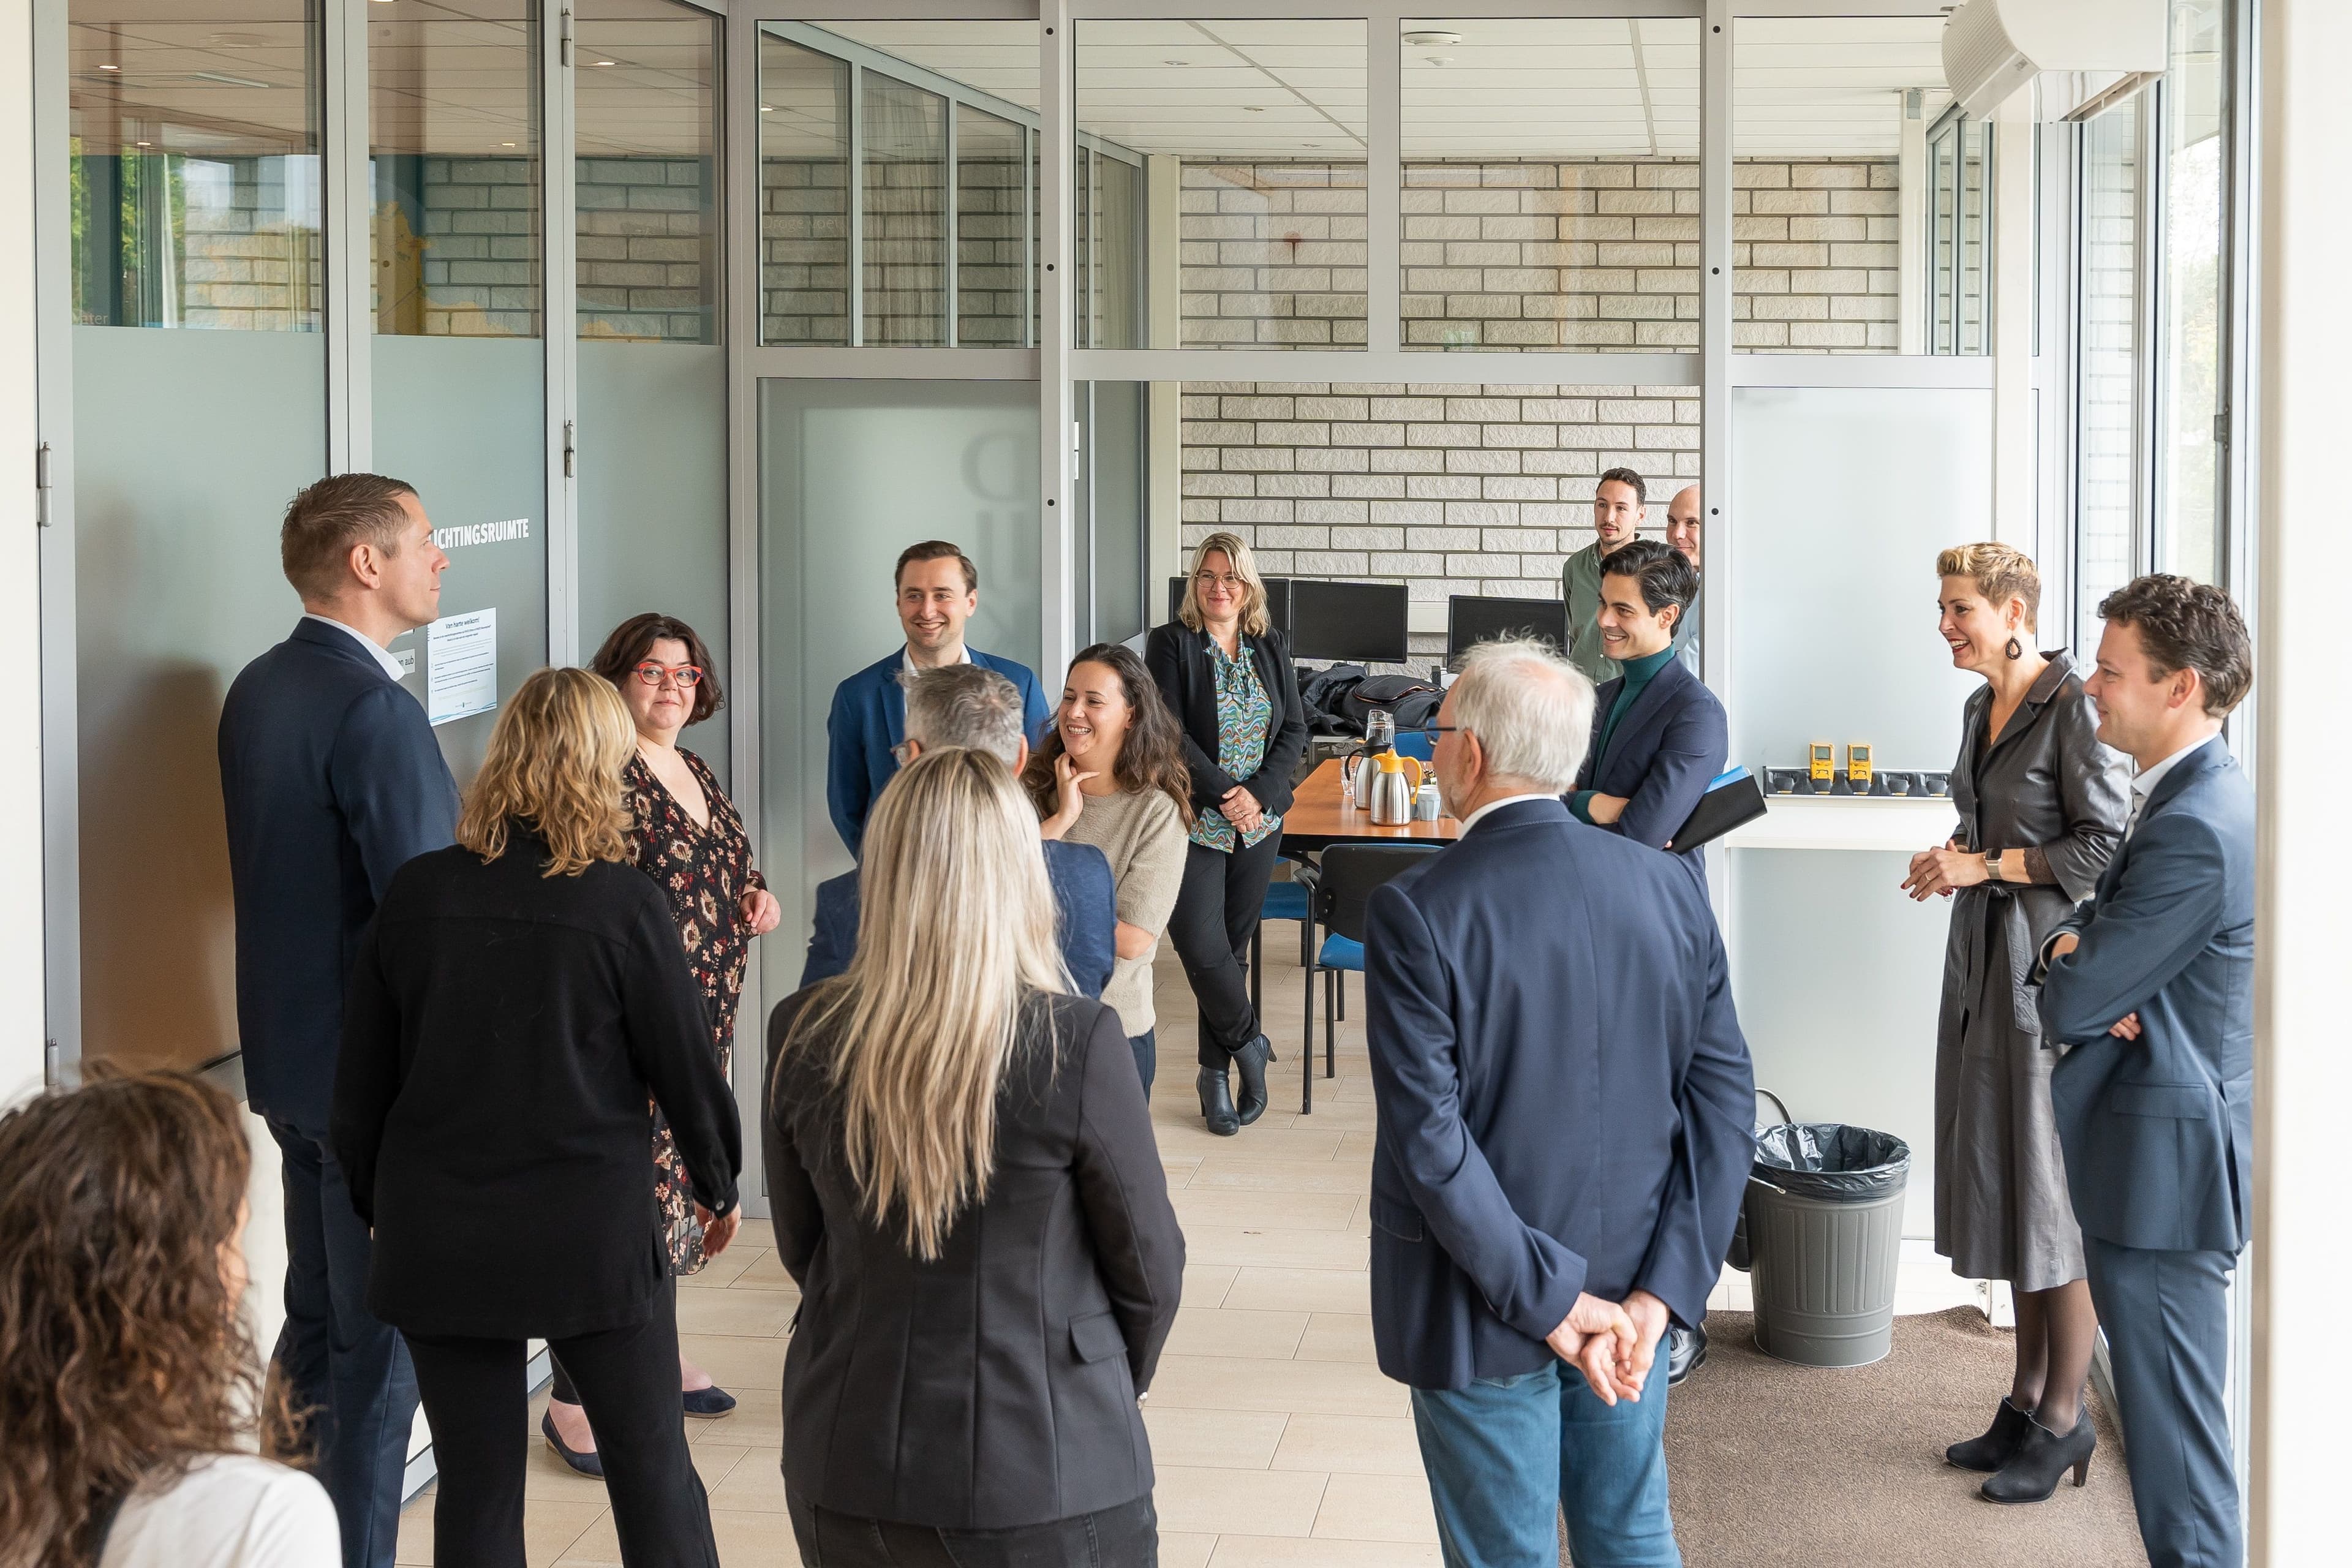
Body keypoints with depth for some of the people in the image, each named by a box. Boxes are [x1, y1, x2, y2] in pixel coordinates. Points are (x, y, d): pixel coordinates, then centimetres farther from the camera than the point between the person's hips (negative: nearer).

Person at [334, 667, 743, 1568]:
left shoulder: (415, 894, -3)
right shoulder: (622, 902, -12)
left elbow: (363, 1079, 4)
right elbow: (685, 1065, -4)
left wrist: (379, 1206, 19)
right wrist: (718, 1186, 14)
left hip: (439, 1241, 3)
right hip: (591, 1234, -3)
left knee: (475, 1492, 10)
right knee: (653, 1471, 11)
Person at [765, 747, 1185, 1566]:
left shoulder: (801, 1037, -8)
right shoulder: (1078, 1045, -18)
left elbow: (800, 1250, 6)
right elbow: (1150, 1268, -6)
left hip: (843, 1471, 3)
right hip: (1046, 1472, -3)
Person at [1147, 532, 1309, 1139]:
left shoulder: (1271, 648, 9)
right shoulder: (1170, 644, -4)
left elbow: (1295, 730, 6)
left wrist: (1258, 792, -10)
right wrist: (1224, 794, -17)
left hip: (1259, 822, 4)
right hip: (1195, 823, -4)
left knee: (1233, 945, 8)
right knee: (1201, 945, -12)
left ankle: (1217, 1074, 18)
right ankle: (1249, 1045, 11)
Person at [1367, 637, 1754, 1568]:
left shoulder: (1417, 914, -19)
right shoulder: (1669, 889, -5)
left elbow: (1428, 1137, -23)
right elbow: (1723, 1098, -5)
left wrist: (1549, 1299, -17)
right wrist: (1665, 1289, -6)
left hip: (1483, 1316, -4)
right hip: (1631, 1293, 4)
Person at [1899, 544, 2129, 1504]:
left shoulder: (2072, 707, -14)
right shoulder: (1982, 707, 13)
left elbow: (2106, 843, -16)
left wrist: (1989, 867, -15)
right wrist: (1951, 859, 4)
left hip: (2052, 957, -9)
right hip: (1984, 956, 9)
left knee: (2056, 1181, -2)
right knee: (1999, 1172, 11)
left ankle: (2064, 1417, 6)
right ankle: (2027, 1397, 20)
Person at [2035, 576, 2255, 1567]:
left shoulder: (2194, 831, -23)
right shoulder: (2209, 797, 10)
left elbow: (2072, 1001, -22)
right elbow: (2098, 919, 14)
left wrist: (2072, 969, 0)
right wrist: (2078, 946, -8)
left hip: (2165, 1161, -11)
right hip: (2171, 1147, 11)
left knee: (2174, 1427, -2)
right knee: (2170, 1412, 20)